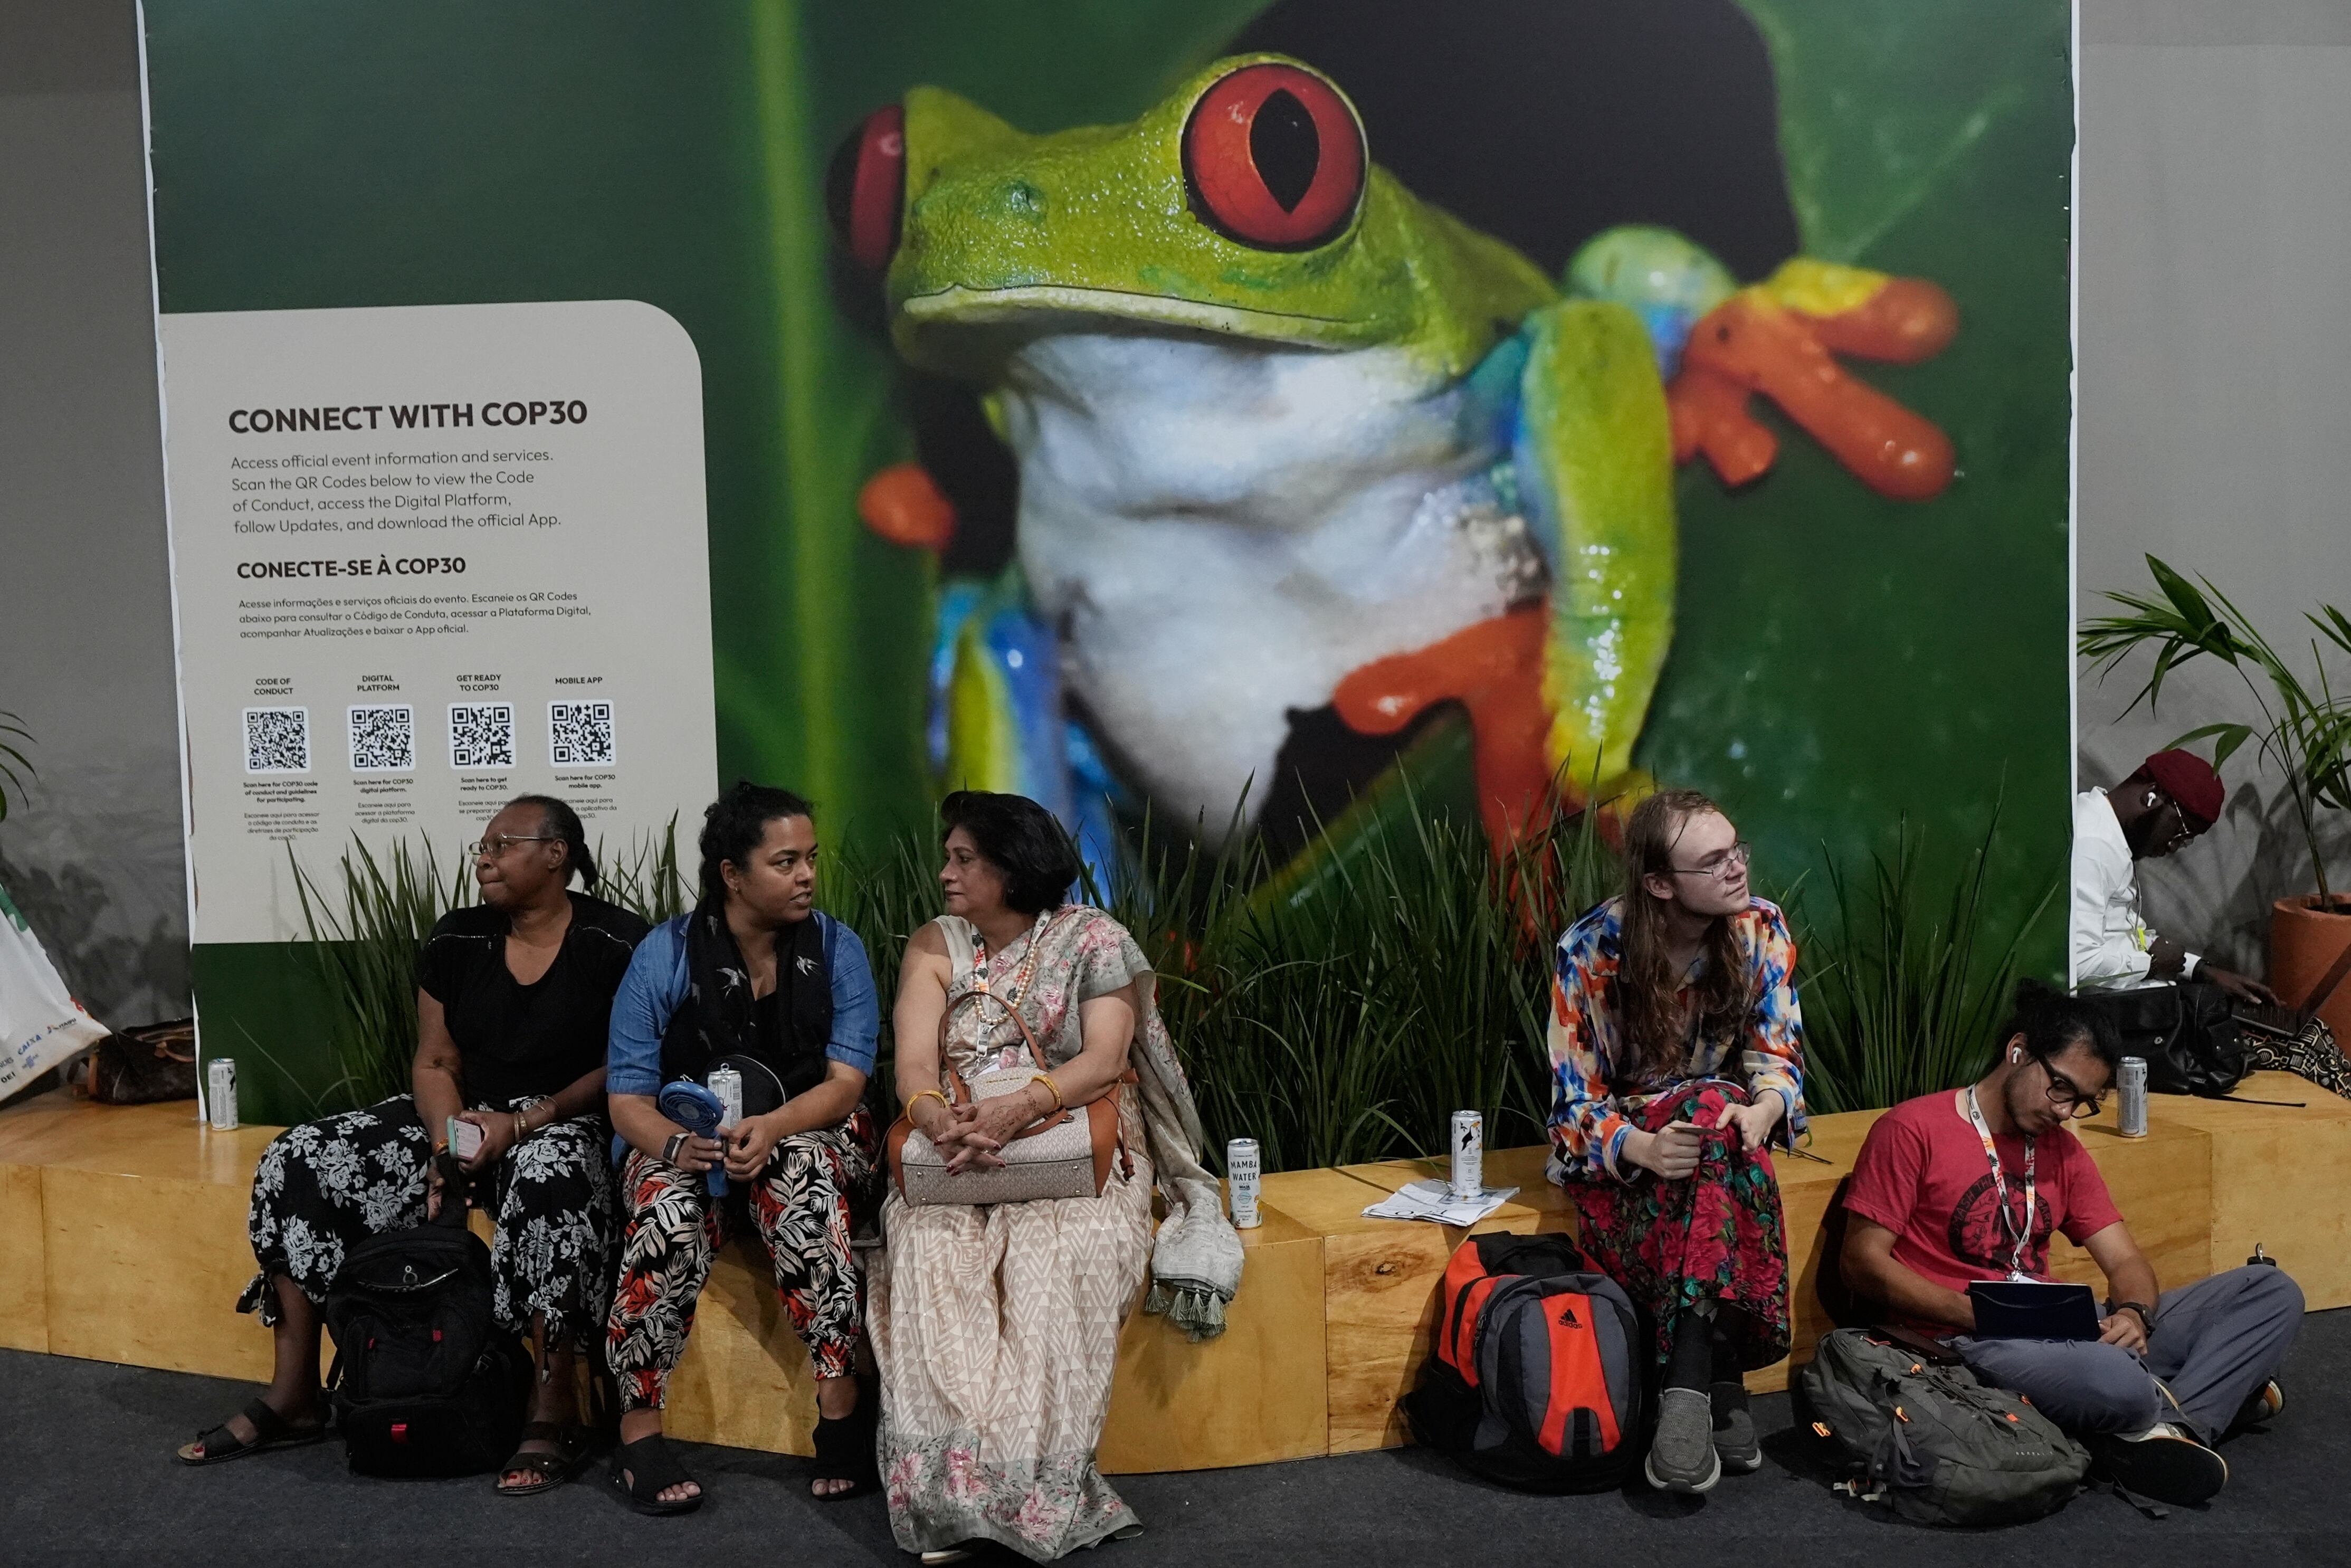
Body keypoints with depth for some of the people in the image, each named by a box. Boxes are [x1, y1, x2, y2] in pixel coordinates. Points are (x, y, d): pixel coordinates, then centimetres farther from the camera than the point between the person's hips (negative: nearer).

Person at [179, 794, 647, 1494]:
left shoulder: (615, 941, -8)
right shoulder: (456, 938, 7)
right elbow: (434, 1063, 8)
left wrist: (521, 1124, -19)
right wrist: (449, 1141, -12)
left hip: (564, 1123, -6)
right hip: (462, 1117, 6)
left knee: (546, 1176, -42)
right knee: (297, 1160, -11)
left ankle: (554, 1412, -32)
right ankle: (293, 1396, -5)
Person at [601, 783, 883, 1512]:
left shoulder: (837, 948, -4)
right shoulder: (665, 955, -7)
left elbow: (846, 1081, -10)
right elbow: (628, 1098, -8)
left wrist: (772, 1127, -30)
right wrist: (677, 1144, -30)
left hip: (812, 1138, 0)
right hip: (683, 1144, 0)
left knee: (796, 1171, -35)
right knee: (669, 1205, -33)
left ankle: (841, 1403, -30)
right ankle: (638, 1431, -22)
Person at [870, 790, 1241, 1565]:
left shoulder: (1093, 939, 2)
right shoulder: (935, 948, 11)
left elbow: (1103, 1059, -10)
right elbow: (914, 1065, -2)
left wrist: (1019, 1108, -28)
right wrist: (940, 1120, -26)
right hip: (957, 1158, 2)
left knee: (1054, 1260, -33)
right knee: (929, 1254, -29)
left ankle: (1030, 1490, -28)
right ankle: (947, 1497, -28)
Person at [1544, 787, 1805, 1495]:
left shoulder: (1761, 929, -6)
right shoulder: (1592, 950, -15)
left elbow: (1778, 1055, -2)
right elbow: (1574, 1099, -12)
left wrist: (1763, 1108, -26)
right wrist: (1642, 1147, -33)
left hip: (1724, 1124, 3)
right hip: (1619, 1148, -2)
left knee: (1718, 1114, -36)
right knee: (1713, 1110, -36)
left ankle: (1688, 1389, -37)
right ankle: (1723, 1391, -34)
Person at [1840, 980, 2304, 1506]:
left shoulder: (2062, 1149, 18)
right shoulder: (1912, 1130, -3)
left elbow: (2125, 1260, 13)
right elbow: (1862, 1261, -8)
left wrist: (2132, 1313, -11)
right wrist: (1974, 1312, -20)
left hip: (2062, 1332, 8)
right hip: (1966, 1342, -7)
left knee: (2270, 1290, -1)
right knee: (2112, 1382, -38)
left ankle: (2165, 1428, -19)